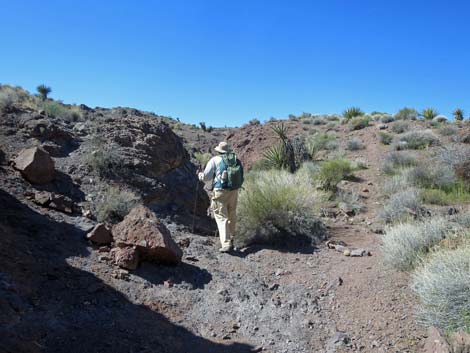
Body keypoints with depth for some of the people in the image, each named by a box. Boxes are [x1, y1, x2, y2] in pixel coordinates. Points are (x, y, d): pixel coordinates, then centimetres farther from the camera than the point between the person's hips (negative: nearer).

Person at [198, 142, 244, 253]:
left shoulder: (215, 160, 0)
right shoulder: (236, 160, 10)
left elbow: (205, 177, 1)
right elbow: (241, 179, 12)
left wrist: (200, 175, 22)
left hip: (220, 192, -4)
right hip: (234, 192, 4)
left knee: (222, 218, -3)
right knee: (231, 217, 18)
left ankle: (226, 244, -12)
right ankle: (230, 240, 33)